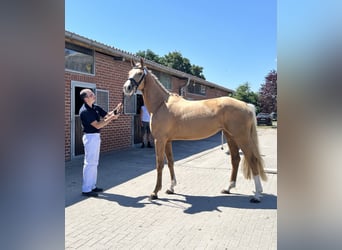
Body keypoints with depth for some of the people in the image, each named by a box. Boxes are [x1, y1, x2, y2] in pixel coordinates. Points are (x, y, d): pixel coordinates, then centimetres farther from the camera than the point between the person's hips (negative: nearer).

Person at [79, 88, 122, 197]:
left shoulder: (96, 107, 7)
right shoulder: (84, 111, -19)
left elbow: (107, 115, 10)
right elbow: (97, 125, -21)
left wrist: (116, 109, -5)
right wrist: (111, 118, -22)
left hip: (96, 136, 9)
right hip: (90, 136, -9)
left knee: (94, 162, 14)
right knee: (89, 163, -4)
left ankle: (92, 186, 24)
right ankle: (86, 189, 5)